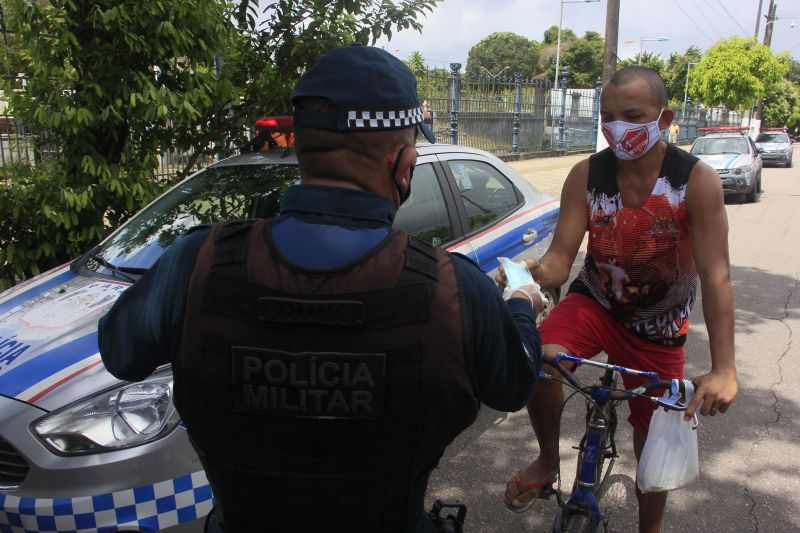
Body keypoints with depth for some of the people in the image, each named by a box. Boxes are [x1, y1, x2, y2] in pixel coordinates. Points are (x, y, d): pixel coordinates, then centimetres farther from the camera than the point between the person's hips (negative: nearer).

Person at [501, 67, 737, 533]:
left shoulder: (697, 180, -19)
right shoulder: (586, 175, -13)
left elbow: (716, 277, -25)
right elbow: (560, 257, -15)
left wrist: (724, 369, -34)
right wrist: (534, 273, -40)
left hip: (659, 327, 0)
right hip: (595, 301, 1)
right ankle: (548, 460, -2)